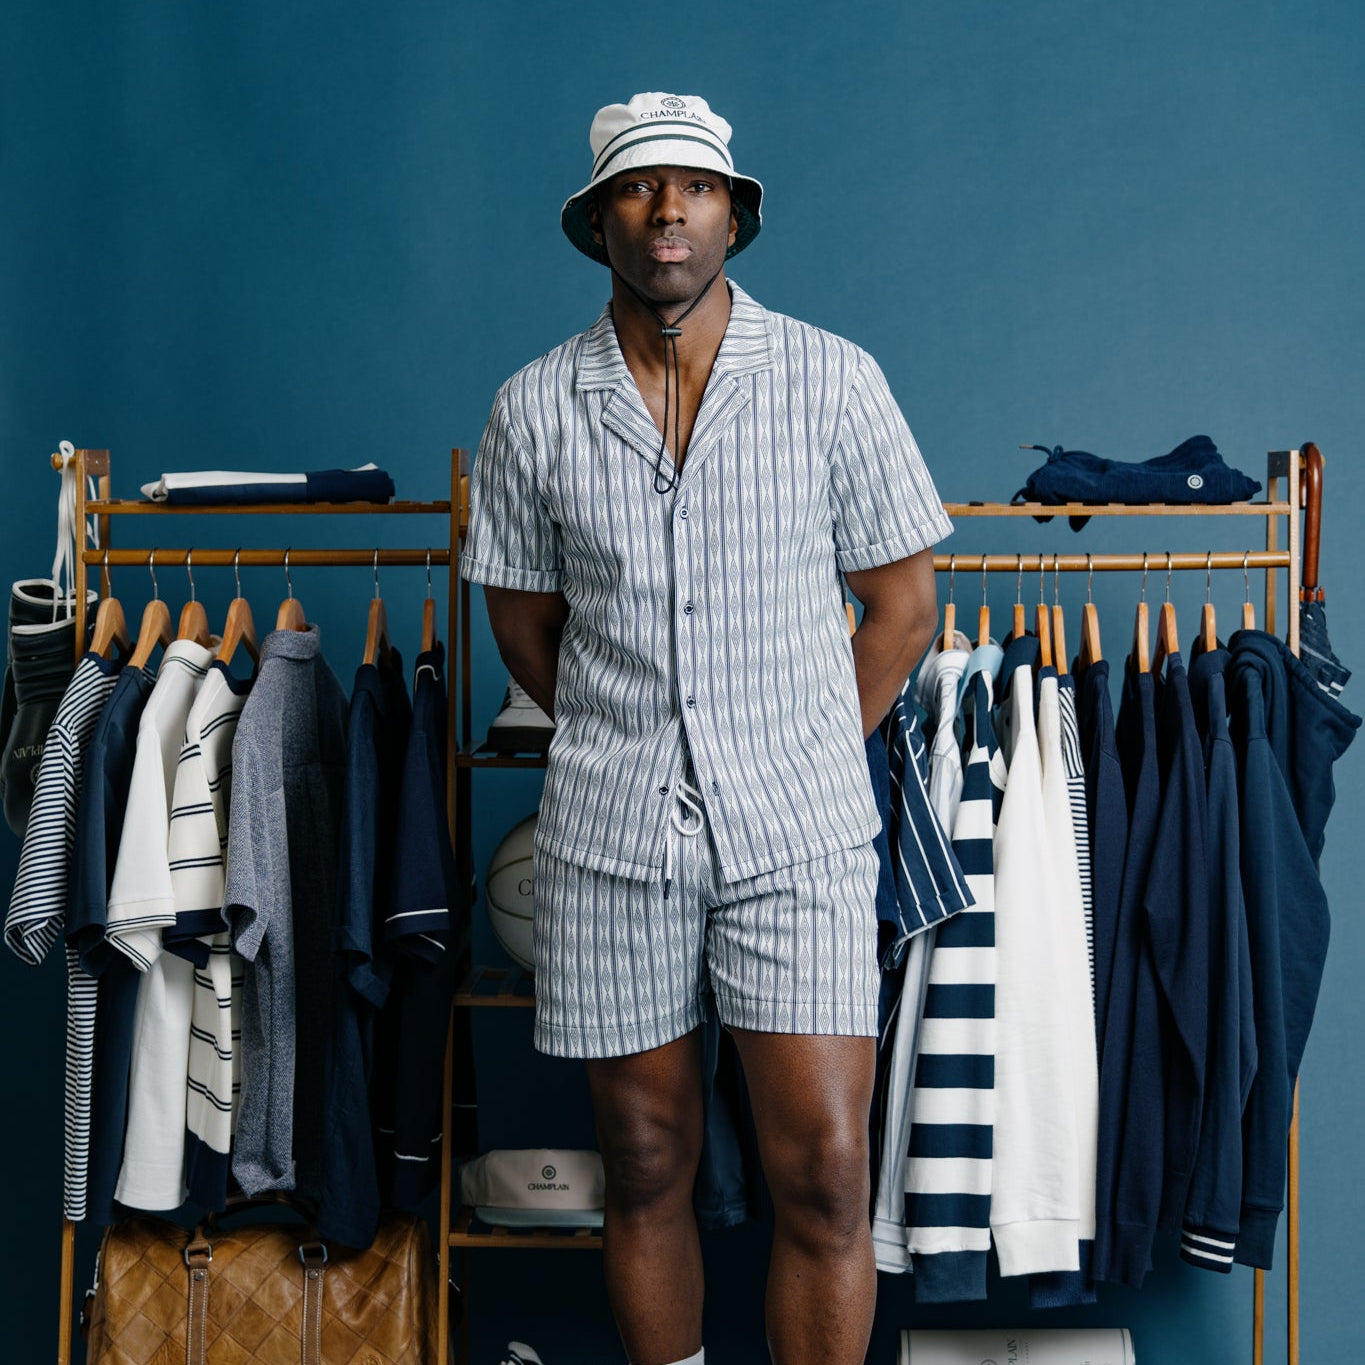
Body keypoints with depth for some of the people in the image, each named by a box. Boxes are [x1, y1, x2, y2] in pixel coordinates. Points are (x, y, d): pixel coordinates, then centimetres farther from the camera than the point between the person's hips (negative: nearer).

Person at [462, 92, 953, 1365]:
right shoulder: (533, 410, 2)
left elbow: (901, 602, 6)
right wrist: (624, 744, 12)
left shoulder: (833, 380, -1)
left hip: (799, 835, -1)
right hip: (609, 834, 1)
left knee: (823, 1176, -5)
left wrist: (807, 758, 7)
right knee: (645, 1172, 11)